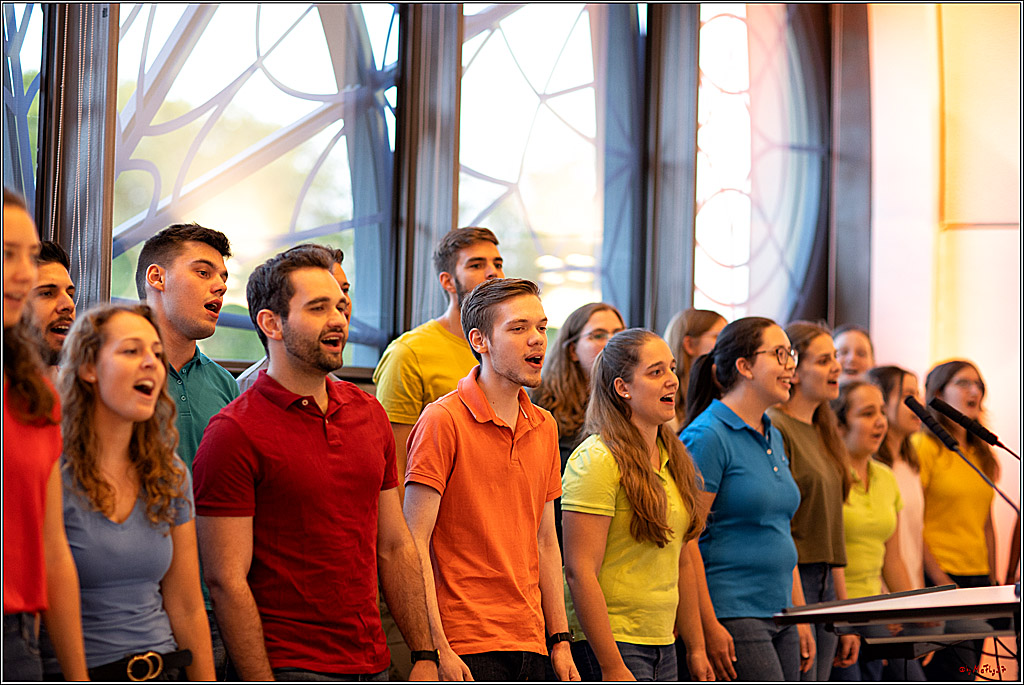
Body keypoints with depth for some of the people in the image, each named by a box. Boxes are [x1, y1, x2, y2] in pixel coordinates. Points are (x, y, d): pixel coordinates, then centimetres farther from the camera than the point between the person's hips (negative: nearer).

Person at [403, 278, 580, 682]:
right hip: (466, 646, -6)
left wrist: (560, 642, 13)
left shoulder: (544, 427, 13)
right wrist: (436, 648, -17)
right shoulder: (443, 421, -9)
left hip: (530, 644, 6)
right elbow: (414, 542, -12)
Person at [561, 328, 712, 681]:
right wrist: (612, 667, -20)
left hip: (663, 647, 8)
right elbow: (579, 571, -18)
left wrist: (696, 647, 18)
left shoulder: (672, 458, 14)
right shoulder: (597, 459, -12)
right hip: (611, 646, -8)